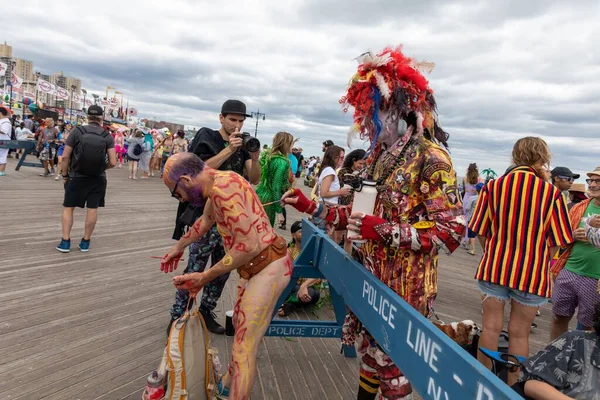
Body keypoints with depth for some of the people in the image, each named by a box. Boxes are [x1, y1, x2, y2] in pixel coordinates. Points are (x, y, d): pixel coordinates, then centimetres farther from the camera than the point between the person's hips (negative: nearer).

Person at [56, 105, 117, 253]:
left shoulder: (76, 132, -7)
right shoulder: (108, 136, -5)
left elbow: (65, 156, -7)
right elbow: (113, 162, -9)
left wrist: (65, 175, 6)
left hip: (77, 177, -1)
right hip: (98, 179, 1)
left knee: (68, 208, 11)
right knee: (92, 208, 9)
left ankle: (65, 242, 10)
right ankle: (85, 242, 17)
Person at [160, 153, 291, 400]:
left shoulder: (222, 187, -25)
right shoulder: (217, 183, 8)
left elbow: (249, 245, -29)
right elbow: (205, 220, 27)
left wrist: (204, 277, -19)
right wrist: (178, 248, 39)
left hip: (269, 267, -11)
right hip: (256, 265, 11)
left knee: (244, 348, -5)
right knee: (239, 325, 27)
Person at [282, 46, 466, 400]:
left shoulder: (430, 158, -16)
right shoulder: (380, 156, 9)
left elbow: (452, 231, -22)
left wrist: (386, 232, -28)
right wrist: (311, 206, 6)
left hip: (404, 289, -7)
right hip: (370, 280, 7)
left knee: (393, 368, 8)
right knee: (371, 354, 21)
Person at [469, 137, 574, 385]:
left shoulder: (493, 186, -7)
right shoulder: (551, 193, -11)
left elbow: (481, 233, 0)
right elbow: (556, 243, -4)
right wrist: (540, 262, 14)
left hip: (494, 268, 2)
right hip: (531, 273, -1)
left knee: (491, 327, 13)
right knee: (519, 334, 11)